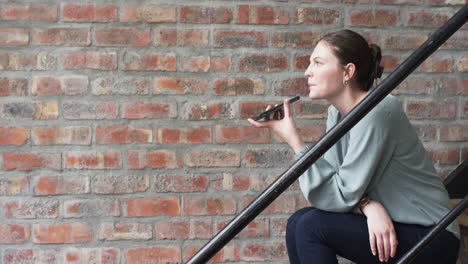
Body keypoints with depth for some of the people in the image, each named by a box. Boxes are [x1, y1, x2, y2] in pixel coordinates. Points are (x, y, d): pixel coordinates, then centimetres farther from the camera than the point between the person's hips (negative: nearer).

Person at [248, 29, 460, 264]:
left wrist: (293, 139, -20)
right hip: (385, 226, 8)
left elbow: (341, 197, -22)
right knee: (297, 223, -5)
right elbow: (339, 183, 1)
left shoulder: (377, 112, -22)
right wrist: (368, 205, -21)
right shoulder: (337, 113, 5)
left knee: (312, 225, -19)